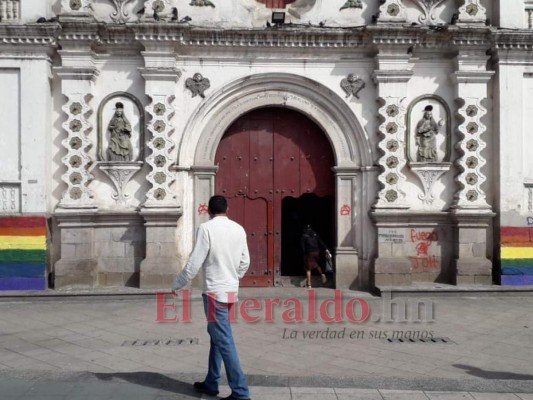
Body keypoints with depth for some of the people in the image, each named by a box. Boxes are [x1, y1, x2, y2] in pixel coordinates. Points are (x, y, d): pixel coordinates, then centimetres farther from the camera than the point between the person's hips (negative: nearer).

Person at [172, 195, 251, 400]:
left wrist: (177, 284, 0)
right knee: (217, 335, 18)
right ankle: (211, 383, 27)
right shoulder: (239, 229, 6)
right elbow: (245, 262, 10)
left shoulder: (207, 228, -12)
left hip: (215, 292, -7)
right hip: (231, 291, 7)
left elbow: (195, 262, -14)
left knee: (224, 341, -2)